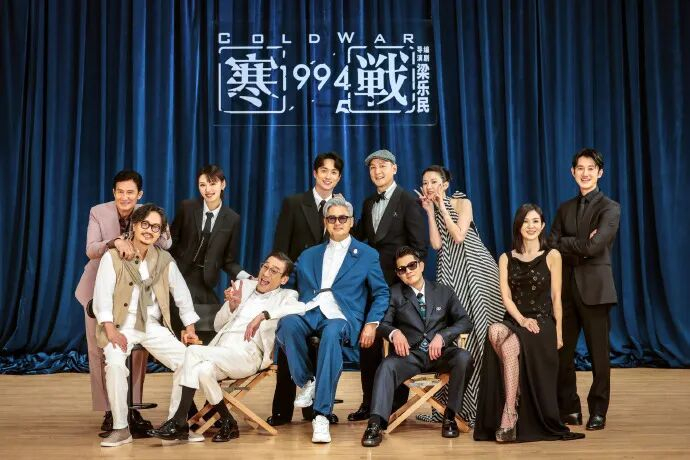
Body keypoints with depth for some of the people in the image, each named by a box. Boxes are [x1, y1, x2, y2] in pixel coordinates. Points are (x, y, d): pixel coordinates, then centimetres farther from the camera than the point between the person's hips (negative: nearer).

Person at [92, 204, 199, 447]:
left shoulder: (165, 260, 5)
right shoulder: (113, 258, -5)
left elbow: (182, 295, 13)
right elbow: (102, 298, -11)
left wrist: (190, 327, 9)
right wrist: (111, 331, -22)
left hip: (154, 327, 4)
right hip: (122, 325, -3)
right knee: (115, 364, -32)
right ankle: (121, 428, -18)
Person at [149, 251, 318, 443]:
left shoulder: (285, 296, 13)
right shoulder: (245, 286, 26)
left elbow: (302, 308, -14)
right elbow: (218, 325, 24)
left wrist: (263, 315, -21)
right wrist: (232, 305, 4)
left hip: (246, 355, -4)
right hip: (220, 350, 4)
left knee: (193, 352, -25)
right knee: (203, 370, -31)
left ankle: (179, 421, -16)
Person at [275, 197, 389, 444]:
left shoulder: (367, 254, 15)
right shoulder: (309, 255, 24)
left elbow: (381, 293, 12)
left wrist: (371, 324, -3)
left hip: (342, 318, -2)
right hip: (308, 313, 3)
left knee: (331, 333, -39)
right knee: (287, 323, -34)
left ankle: (321, 415, -37)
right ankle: (306, 381, -13)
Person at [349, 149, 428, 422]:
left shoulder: (407, 201, -4)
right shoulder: (368, 203, 15)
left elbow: (419, 244, -8)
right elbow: (357, 235, 9)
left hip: (397, 281, -6)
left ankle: (398, 402, 15)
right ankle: (369, 402, 14)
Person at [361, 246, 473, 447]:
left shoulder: (444, 292, 16)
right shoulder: (395, 294, 15)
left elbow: (465, 321, 8)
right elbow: (383, 323, 7)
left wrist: (442, 336, -10)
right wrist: (394, 332, -18)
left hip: (440, 352, 1)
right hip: (410, 353, -1)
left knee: (464, 358, -31)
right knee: (387, 366, -32)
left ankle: (450, 416, -18)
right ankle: (376, 425, -40)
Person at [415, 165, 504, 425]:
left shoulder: (462, 202, -1)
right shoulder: (433, 210, 13)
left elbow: (459, 236, -14)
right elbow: (436, 244, -1)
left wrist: (442, 208, -8)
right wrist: (430, 212, -1)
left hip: (474, 269, -5)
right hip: (451, 274, 5)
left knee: (475, 331, -7)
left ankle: (479, 404, 0)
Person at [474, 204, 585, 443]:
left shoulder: (552, 256, 5)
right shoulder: (506, 258, 12)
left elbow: (556, 298, 2)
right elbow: (506, 297, 3)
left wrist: (558, 332, -4)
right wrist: (522, 320, -13)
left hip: (542, 322, -2)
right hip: (513, 320, 2)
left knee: (510, 346, -34)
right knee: (494, 331, -35)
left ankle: (508, 417, -27)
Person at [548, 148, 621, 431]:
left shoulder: (610, 208, -2)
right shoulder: (565, 209, 14)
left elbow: (594, 246, -16)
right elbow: (552, 246, 3)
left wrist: (566, 244, -2)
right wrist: (581, 246, -10)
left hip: (594, 288, -4)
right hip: (566, 287, 5)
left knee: (598, 353, 3)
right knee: (562, 352, 6)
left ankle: (597, 412, 14)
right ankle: (569, 408, 17)